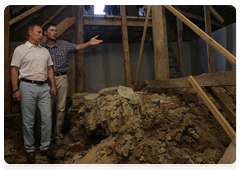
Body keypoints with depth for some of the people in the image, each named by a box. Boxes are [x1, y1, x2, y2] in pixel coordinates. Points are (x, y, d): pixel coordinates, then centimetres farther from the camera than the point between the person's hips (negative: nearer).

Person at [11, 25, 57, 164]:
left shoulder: (45, 51, 16)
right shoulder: (20, 50, 1)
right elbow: (14, 70, -3)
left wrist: (53, 86, 9)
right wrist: (15, 90, -10)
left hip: (44, 87, 5)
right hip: (28, 87, -4)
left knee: (47, 118, 4)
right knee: (28, 121, 4)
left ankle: (45, 147, 19)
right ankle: (30, 150, 20)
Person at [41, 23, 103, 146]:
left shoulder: (64, 44, 5)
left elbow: (77, 47, -11)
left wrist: (89, 43, -29)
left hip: (61, 78, 0)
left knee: (61, 108, 3)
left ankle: (58, 134, 17)